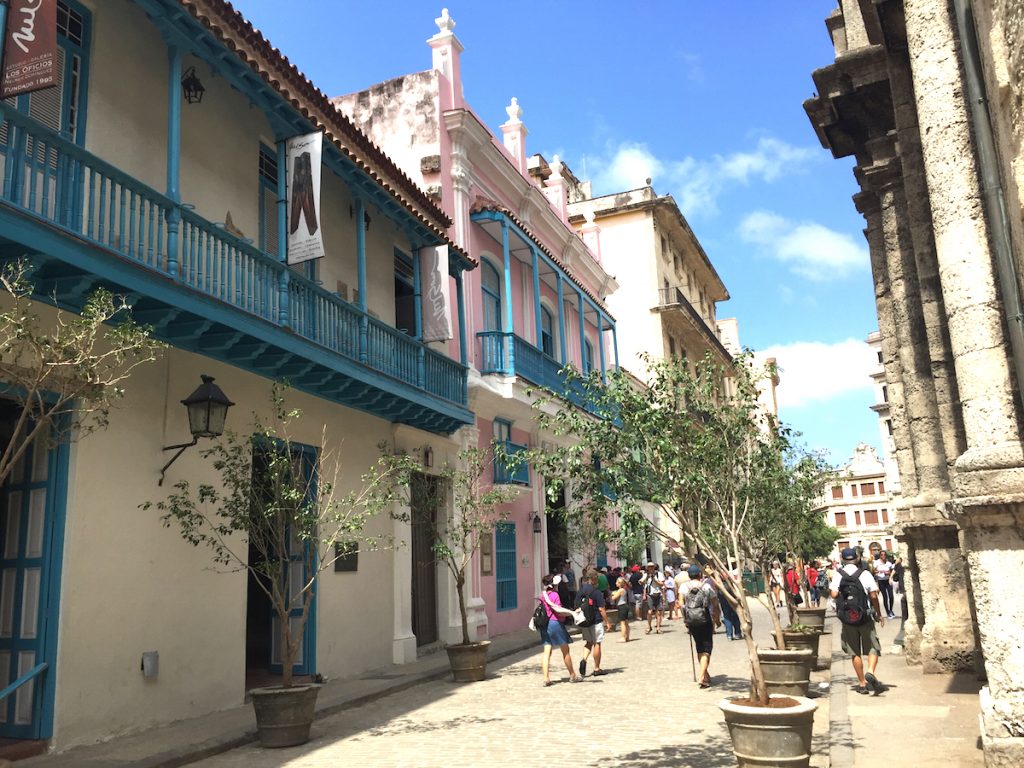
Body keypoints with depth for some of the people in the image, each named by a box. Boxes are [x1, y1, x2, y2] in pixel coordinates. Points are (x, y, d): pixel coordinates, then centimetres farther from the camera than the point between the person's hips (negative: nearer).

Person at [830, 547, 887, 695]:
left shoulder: (837, 575, -3)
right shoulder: (865, 574, -3)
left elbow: (834, 594, -14)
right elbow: (873, 596, -5)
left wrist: (829, 589, 9)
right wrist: (879, 614, 7)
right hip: (865, 616, -1)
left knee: (855, 652, 11)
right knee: (873, 648, 7)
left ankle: (862, 684, 15)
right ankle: (870, 672, -19)